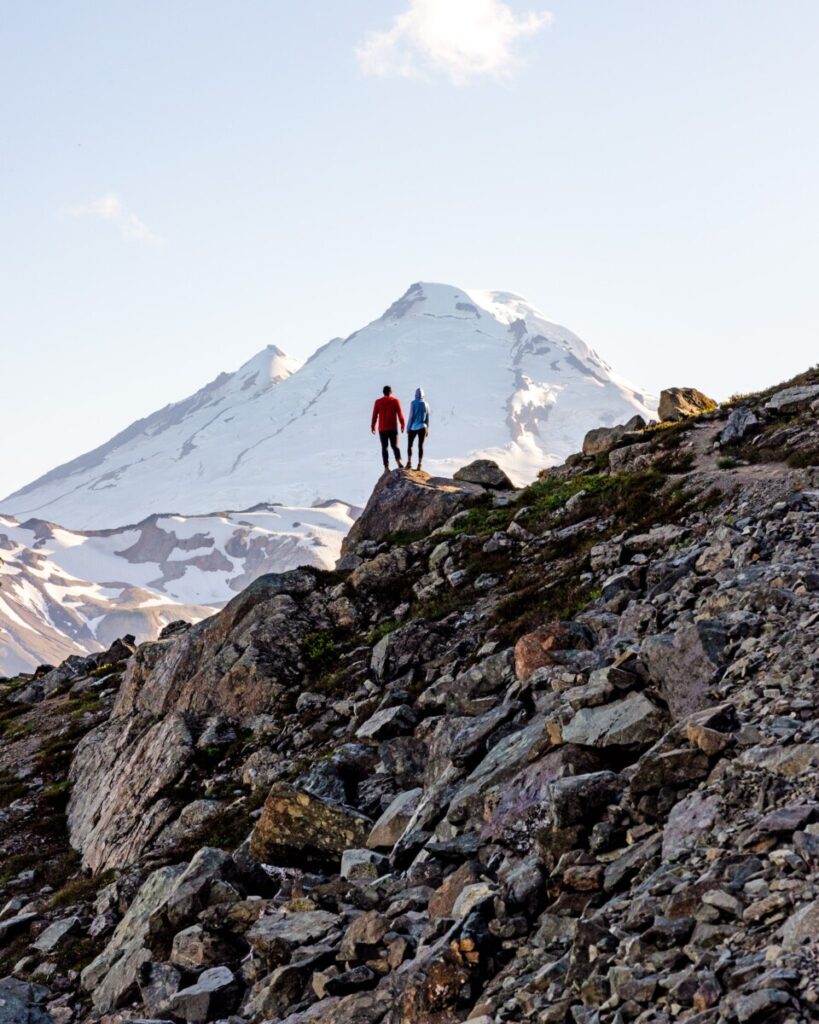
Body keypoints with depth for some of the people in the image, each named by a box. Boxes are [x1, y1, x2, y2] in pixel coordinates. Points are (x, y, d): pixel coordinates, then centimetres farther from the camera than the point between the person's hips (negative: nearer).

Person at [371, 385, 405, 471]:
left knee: (384, 447, 6)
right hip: (393, 428, 0)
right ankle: (399, 461, -19)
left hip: (382, 428, 0)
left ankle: (386, 467, -2)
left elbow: (374, 415, 1)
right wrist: (402, 425, 5)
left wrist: (373, 426, 9)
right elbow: (400, 414, -3)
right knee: (395, 446, 7)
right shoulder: (395, 401, -1)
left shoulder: (378, 402, 1)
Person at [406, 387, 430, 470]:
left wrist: (408, 428, -3)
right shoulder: (426, 404, 2)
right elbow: (427, 417, 6)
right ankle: (419, 464, 2)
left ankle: (409, 462, 0)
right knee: (420, 446, 5)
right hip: (422, 427, 3)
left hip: (413, 427, -3)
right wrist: (427, 429, 14)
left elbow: (411, 416, -10)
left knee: (409, 445, 10)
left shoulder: (413, 403, -9)